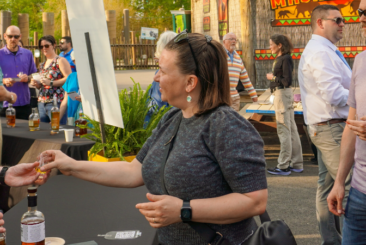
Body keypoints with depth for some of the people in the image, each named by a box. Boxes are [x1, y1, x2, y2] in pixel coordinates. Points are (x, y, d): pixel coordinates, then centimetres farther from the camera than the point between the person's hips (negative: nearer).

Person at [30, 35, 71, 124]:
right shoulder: (42, 65, 21)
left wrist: (51, 83, -18)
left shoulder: (60, 60, -2)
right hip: (42, 102, 8)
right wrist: (36, 84, 6)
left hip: (56, 102, -8)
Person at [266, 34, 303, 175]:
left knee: (284, 130, -5)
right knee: (291, 129, 12)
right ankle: (296, 164, 20)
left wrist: (273, 78, -10)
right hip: (280, 93, 10)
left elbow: (287, 81, -20)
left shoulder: (285, 59, -16)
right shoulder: (280, 58, 13)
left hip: (283, 94, -10)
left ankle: (283, 166, 1)